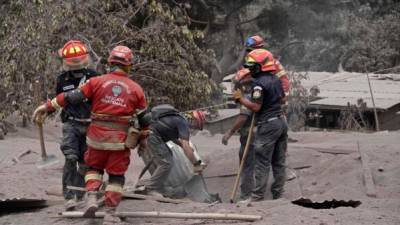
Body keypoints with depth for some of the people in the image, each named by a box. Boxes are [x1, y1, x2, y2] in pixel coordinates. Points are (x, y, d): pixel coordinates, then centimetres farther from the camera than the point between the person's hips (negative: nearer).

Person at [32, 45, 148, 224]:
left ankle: (91, 197, 1)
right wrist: (143, 139, 24)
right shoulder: (136, 89, 2)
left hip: (97, 136, 1)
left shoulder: (97, 82, -2)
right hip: (120, 140, 0)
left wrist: (48, 106, 5)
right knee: (116, 175, 11)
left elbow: (72, 97, -3)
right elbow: (144, 117, 9)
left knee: (94, 167, 23)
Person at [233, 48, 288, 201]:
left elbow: (255, 107, -19)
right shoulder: (276, 80, 10)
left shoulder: (259, 83, -15)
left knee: (262, 163, -5)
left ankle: (257, 197, -4)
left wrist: (240, 99, -9)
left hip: (267, 125, -8)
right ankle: (278, 194, 17)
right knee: (279, 162, 12)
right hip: (281, 122, 8)